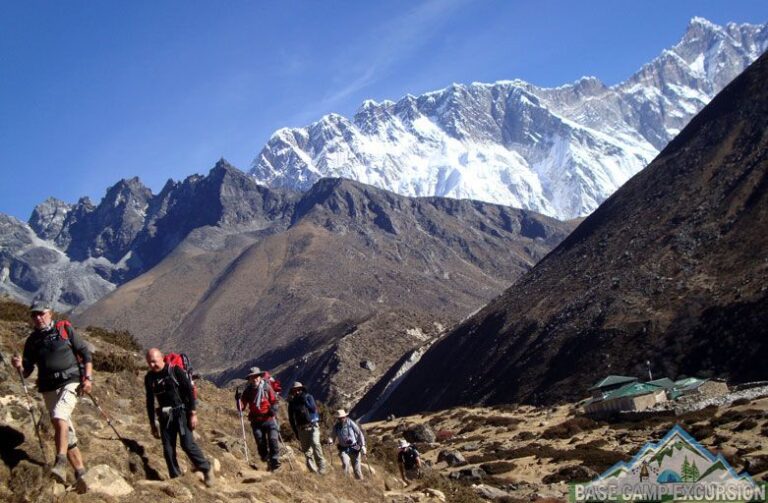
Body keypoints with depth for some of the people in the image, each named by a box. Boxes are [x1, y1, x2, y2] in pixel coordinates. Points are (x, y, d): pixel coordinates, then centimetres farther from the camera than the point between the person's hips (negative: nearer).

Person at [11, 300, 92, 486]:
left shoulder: (64, 329, 1)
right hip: (49, 389, 5)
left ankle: (61, 462, -31)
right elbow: (27, 371, 11)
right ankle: (80, 472, 8)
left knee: (59, 416, -29)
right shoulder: (32, 340, 11)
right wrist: (19, 365, -12)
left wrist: (88, 378, -8)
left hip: (70, 382, -5)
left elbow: (85, 352, 1)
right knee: (66, 432, 4)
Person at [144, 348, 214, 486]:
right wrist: (152, 424, 13)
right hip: (165, 416, 5)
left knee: (187, 444, -14)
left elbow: (190, 392, -9)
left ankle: (206, 469, 3)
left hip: (182, 413, -5)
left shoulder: (175, 371, -9)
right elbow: (150, 402, 13)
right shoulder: (149, 378, 5)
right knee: (168, 449, 0)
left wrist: (193, 414, -13)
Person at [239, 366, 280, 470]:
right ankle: (267, 461, 15)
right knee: (260, 442, 1)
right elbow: (242, 406, 3)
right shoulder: (248, 391, 4)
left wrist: (273, 409, -14)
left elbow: (274, 400, 5)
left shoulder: (267, 387, 1)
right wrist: (238, 400, -17)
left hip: (269, 419, -2)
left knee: (273, 439, -15)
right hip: (256, 421, 2)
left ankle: (275, 460, -8)